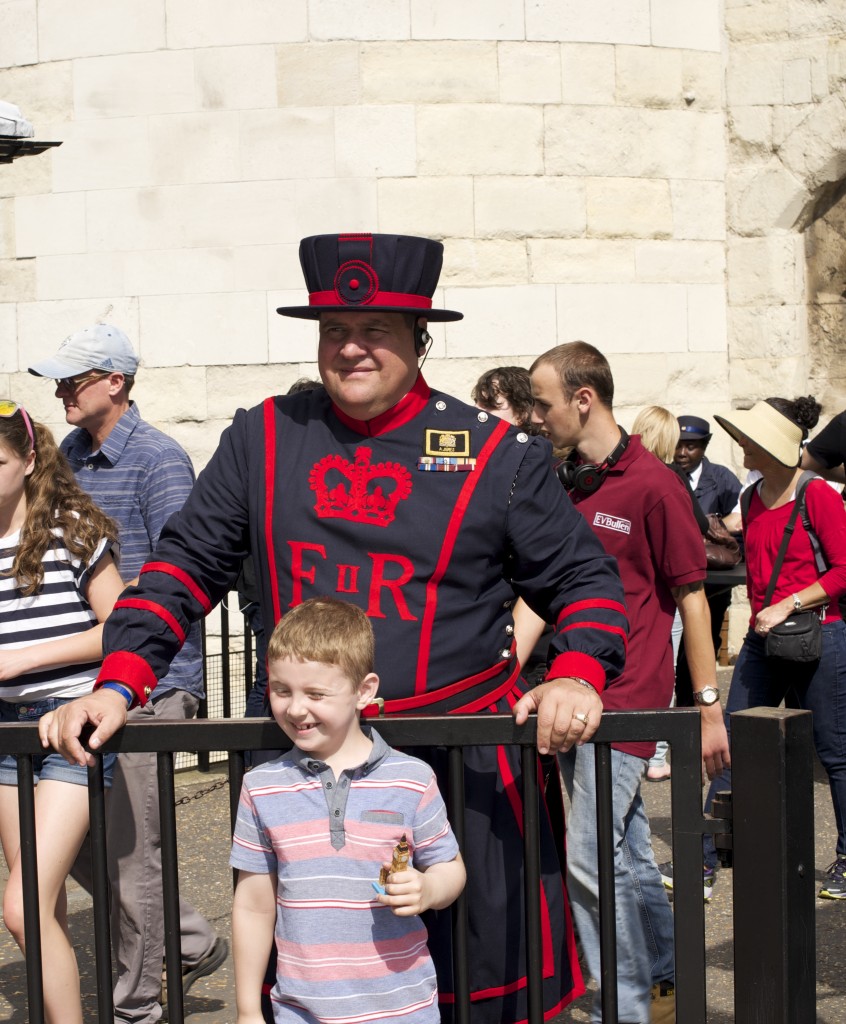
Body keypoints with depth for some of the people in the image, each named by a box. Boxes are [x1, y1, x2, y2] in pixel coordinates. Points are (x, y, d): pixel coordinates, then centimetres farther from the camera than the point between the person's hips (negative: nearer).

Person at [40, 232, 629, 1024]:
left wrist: (576, 674, -15)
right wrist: (119, 683, -3)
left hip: (463, 767, -2)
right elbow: (183, 567, 8)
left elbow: (584, 578, 4)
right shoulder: (262, 439, 6)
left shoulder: (496, 454, -1)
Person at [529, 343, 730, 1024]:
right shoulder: (560, 486, 10)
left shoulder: (652, 484, -10)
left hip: (628, 696, -7)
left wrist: (709, 707, -7)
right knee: (628, 853, 16)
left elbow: (691, 597, -7)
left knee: (588, 856, -11)